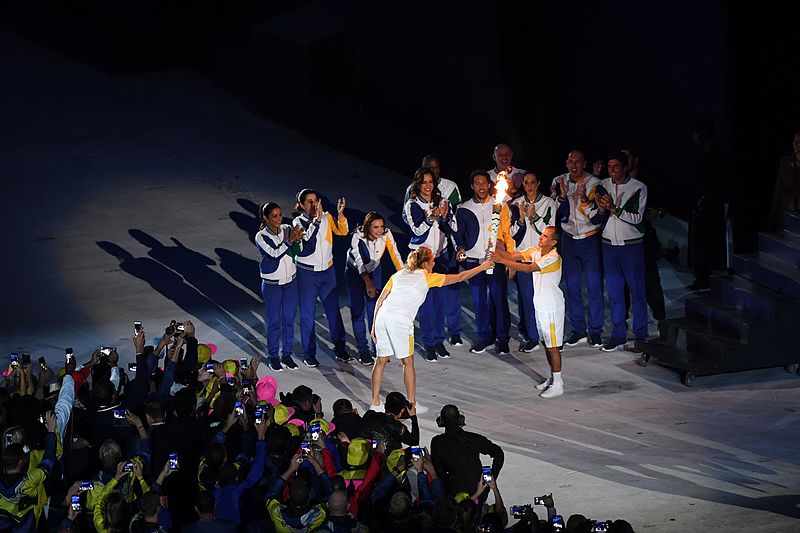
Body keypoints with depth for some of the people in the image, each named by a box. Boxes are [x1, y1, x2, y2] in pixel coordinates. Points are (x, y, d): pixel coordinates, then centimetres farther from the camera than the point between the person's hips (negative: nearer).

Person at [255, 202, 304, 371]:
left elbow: (296, 252, -11)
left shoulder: (287, 230, -3)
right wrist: (290, 239, -31)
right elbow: (275, 253, -25)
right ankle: (273, 357, 17)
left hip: (290, 281, 4)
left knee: (289, 319, 10)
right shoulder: (261, 237, -13)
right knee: (274, 321, 4)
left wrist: (297, 240, -30)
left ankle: (287, 354, 23)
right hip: (272, 284, -4)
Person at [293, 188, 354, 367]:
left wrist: (340, 214, -26)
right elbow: (308, 240, -28)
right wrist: (317, 220, -37)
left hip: (327, 271, 3)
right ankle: (309, 354, 15)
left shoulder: (326, 217, 0)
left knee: (334, 310, 10)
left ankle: (339, 349, 21)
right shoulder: (299, 222, -11)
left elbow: (342, 232, -11)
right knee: (307, 314, 5)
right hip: (307, 273, -3)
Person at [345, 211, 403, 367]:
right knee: (357, 310, -4)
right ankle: (363, 351, 4)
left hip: (374, 271, 2)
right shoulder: (358, 238, -33)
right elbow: (359, 262, -40)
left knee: (375, 310, -2)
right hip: (355, 272, -2)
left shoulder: (386, 234, -24)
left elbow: (395, 255, -27)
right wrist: (368, 283, -52)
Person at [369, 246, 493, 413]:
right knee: (407, 362, 7)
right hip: (400, 320, -5)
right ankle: (412, 404, 12)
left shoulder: (398, 274, 23)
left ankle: (375, 403, 15)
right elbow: (460, 277, 19)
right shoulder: (427, 277, 11)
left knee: (381, 360, 12)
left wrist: (374, 325, 22)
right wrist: (482, 267, 31)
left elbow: (380, 300, 17)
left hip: (382, 316, 5)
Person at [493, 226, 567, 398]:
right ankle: (552, 378, 30)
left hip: (552, 307, -8)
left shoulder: (553, 258, -23)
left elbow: (528, 268, -32)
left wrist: (501, 260, -35)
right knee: (546, 343, 18)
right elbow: (513, 256, -1)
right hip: (540, 305, 8)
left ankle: (557, 385, 6)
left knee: (553, 346, -2)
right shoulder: (535, 251, 2)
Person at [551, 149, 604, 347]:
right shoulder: (559, 182, 1)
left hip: (591, 239, -3)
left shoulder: (594, 183, -8)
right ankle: (578, 329, 14)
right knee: (572, 286, 5)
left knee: (594, 286, -3)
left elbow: (598, 215, -13)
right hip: (569, 239, 3)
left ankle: (595, 331, 4)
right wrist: (562, 196, -19)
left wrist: (585, 200, -29)